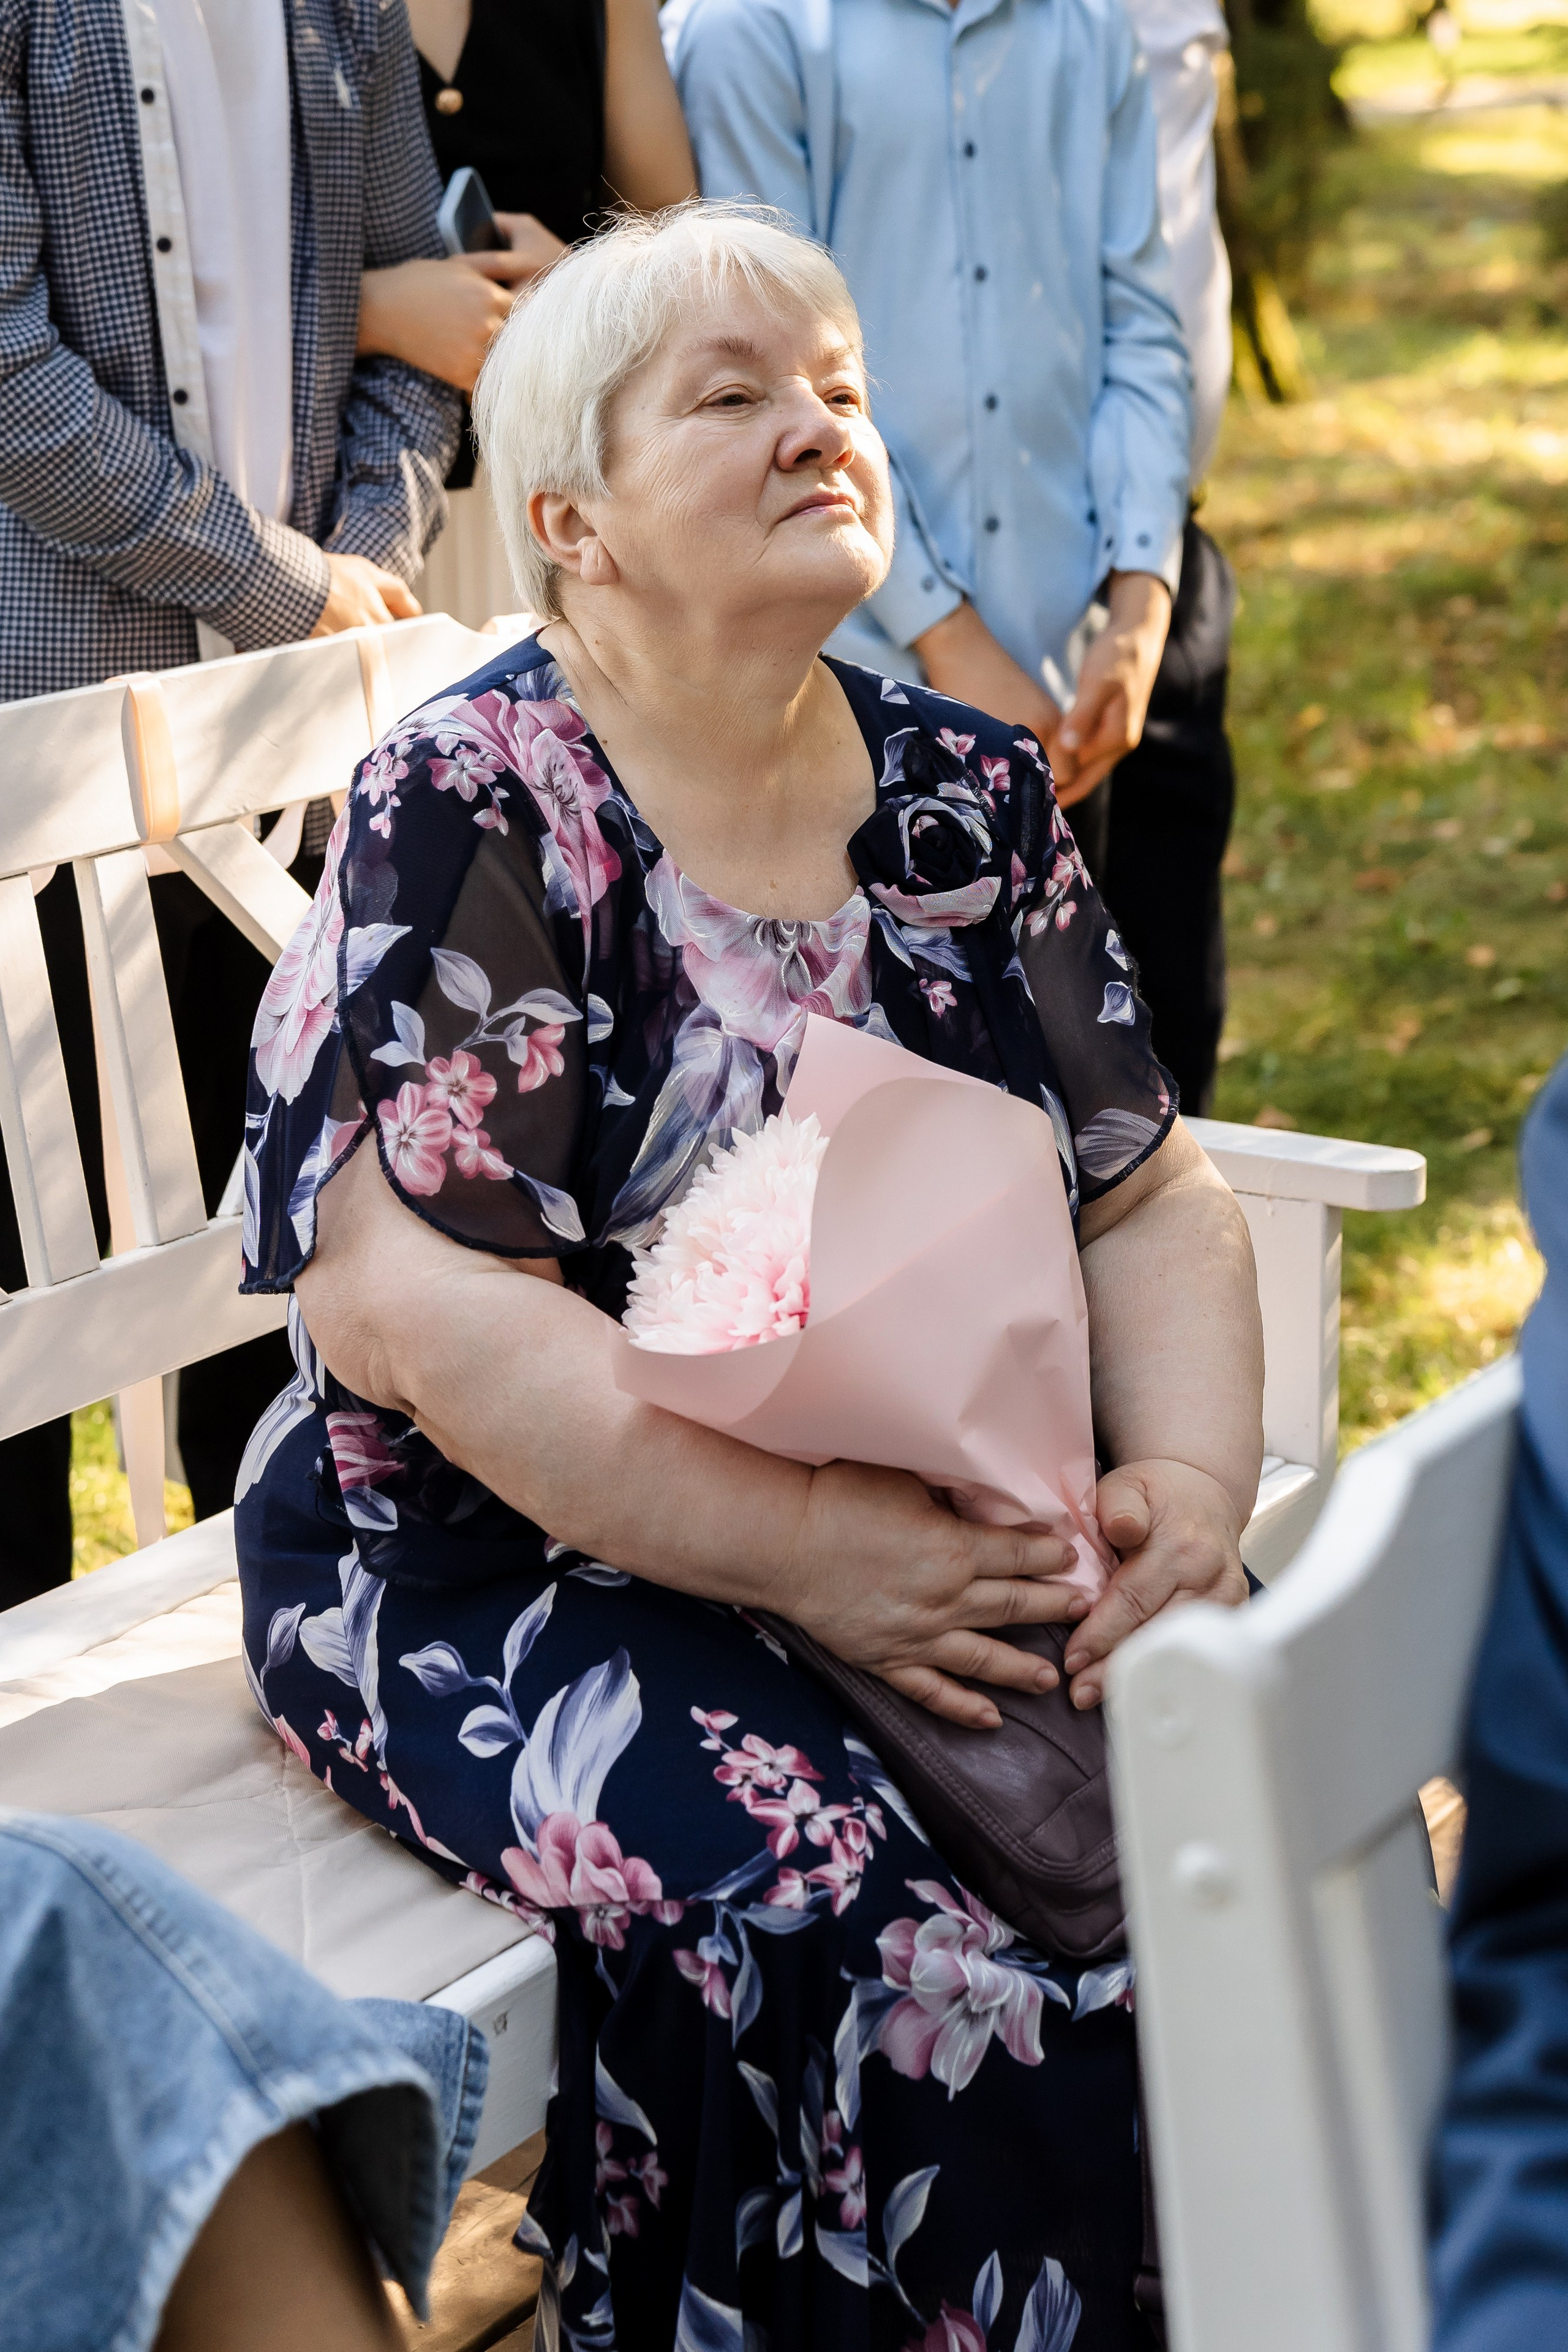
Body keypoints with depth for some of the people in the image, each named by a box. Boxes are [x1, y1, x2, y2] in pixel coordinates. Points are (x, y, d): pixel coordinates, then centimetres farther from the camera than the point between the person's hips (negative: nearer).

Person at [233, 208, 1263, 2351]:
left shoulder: (965, 792, 8)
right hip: (494, 1557, -5)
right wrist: (812, 1550, -22)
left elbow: (1153, 1200, 11)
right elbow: (397, 1295, -17)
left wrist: (1189, 1480, -9)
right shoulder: (478, 811, -9)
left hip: (941, 1520, 5)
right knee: (802, 1917, -30)